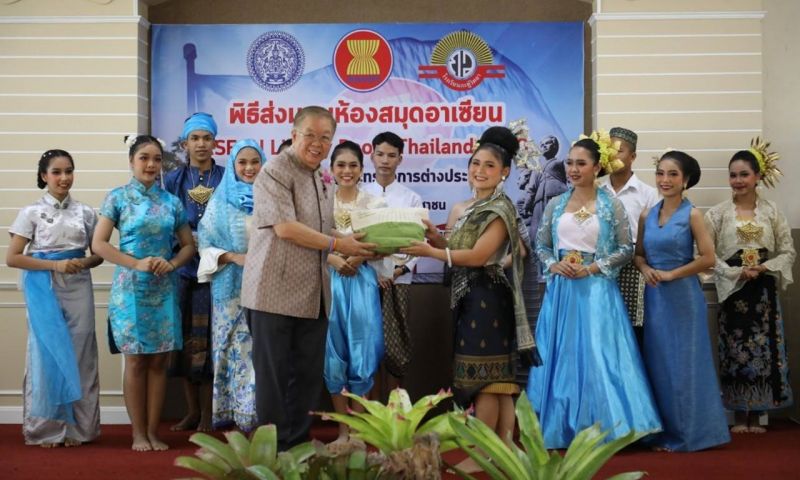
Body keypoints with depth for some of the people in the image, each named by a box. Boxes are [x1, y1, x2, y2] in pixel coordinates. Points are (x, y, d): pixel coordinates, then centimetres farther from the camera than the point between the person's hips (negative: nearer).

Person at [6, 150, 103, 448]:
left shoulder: (85, 212, 9)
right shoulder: (32, 212, 1)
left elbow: (99, 254, 15)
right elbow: (12, 257, -4)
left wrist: (83, 263, -8)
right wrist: (55, 265, -13)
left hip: (78, 288, 2)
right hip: (44, 289, -2)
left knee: (79, 354, 1)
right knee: (47, 353, -1)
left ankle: (76, 426, 11)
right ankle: (47, 428, 9)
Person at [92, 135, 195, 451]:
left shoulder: (171, 202, 8)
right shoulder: (118, 197, 0)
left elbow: (188, 245, 12)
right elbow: (99, 244, -5)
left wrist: (171, 264, -8)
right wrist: (136, 264, -15)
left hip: (164, 289, 3)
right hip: (131, 288, -3)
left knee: (158, 361, 4)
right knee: (136, 361, 1)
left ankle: (153, 431, 12)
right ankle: (138, 433, 9)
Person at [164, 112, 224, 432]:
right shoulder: (174, 180, 8)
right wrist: (192, 240, -8)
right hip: (182, 266, 2)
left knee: (209, 337, -3)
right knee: (184, 336, 3)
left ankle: (207, 413, 6)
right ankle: (192, 410, 15)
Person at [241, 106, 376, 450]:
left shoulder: (322, 181, 18)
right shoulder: (276, 170, -8)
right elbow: (285, 227, -17)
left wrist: (353, 252, 7)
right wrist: (337, 245, -10)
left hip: (313, 295, 8)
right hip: (275, 291, -8)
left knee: (309, 373, 10)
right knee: (274, 374, 1)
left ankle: (297, 444, 20)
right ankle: (272, 447, 10)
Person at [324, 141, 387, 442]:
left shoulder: (375, 204, 4)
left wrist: (360, 257, -15)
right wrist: (333, 259, -16)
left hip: (362, 281, -1)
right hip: (330, 281, 1)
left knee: (362, 352, -2)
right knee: (334, 353, 2)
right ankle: (343, 428, 13)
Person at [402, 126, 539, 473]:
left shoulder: (500, 208, -11)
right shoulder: (472, 207, 16)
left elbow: (477, 256, -19)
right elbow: (458, 250, 13)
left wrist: (429, 252, -17)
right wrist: (434, 236, -4)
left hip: (487, 299, -9)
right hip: (471, 298, 9)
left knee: (484, 376, -5)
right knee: (496, 377, 12)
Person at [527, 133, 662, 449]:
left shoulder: (612, 205, 0)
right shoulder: (555, 205, 9)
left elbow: (626, 250, -2)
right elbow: (541, 246, 13)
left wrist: (591, 268, -11)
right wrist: (554, 265, -6)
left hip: (596, 290, -3)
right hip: (561, 290, 3)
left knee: (596, 355, -6)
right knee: (560, 355, 3)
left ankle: (599, 430, 3)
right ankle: (561, 429, 12)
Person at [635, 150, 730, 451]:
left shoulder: (692, 215, -7)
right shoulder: (647, 215, 7)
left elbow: (708, 258, -11)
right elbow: (639, 253, 14)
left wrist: (671, 274, -13)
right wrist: (646, 269, -7)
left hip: (683, 295, -5)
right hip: (654, 297, 5)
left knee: (683, 363, 1)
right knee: (658, 363, 9)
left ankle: (687, 433, 13)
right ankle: (664, 432, 19)